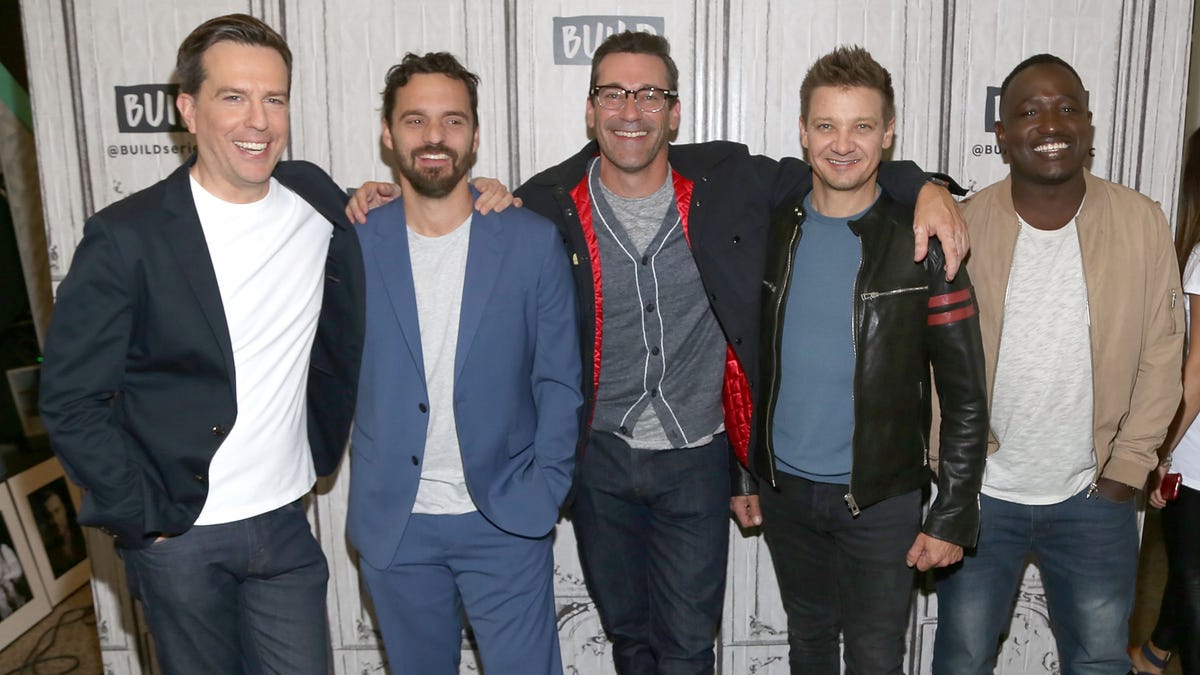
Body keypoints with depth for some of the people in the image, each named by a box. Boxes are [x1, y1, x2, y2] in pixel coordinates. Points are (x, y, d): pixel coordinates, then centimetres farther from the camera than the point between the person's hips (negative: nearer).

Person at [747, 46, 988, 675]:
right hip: (784, 488, 3)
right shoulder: (771, 231, 0)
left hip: (882, 498, -3)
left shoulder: (923, 242, -10)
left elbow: (964, 395, -8)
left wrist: (953, 517, -10)